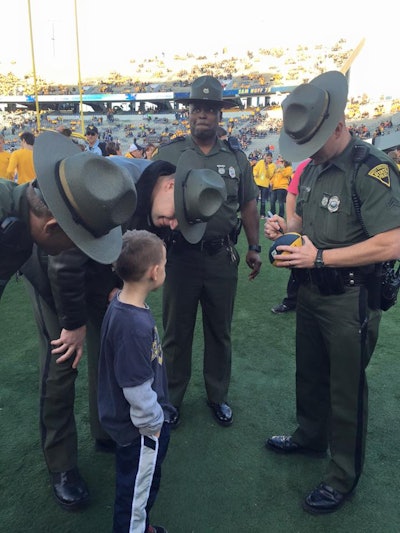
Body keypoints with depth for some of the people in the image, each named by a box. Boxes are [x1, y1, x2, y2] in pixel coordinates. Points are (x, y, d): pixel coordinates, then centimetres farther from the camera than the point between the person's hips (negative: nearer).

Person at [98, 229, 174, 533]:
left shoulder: (121, 303, -6)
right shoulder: (135, 327, -36)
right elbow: (137, 389, -29)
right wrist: (153, 424, -12)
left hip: (129, 422, 9)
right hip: (140, 429, -9)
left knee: (142, 485, 31)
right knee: (136, 491, 17)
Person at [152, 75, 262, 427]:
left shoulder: (236, 157, 7)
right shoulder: (168, 154, 0)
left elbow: (248, 205, 11)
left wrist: (254, 247, 7)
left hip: (222, 256, 2)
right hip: (180, 254, -1)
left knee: (219, 331, 15)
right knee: (177, 331, 11)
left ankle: (218, 396, 34)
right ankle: (172, 398, 30)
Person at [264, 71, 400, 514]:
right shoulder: (312, 168, 7)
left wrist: (320, 257, -26)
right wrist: (284, 225, -1)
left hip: (350, 299, -8)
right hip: (311, 290, 8)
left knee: (346, 388, 9)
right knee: (310, 372, 23)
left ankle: (343, 477, 30)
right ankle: (311, 436, 47)